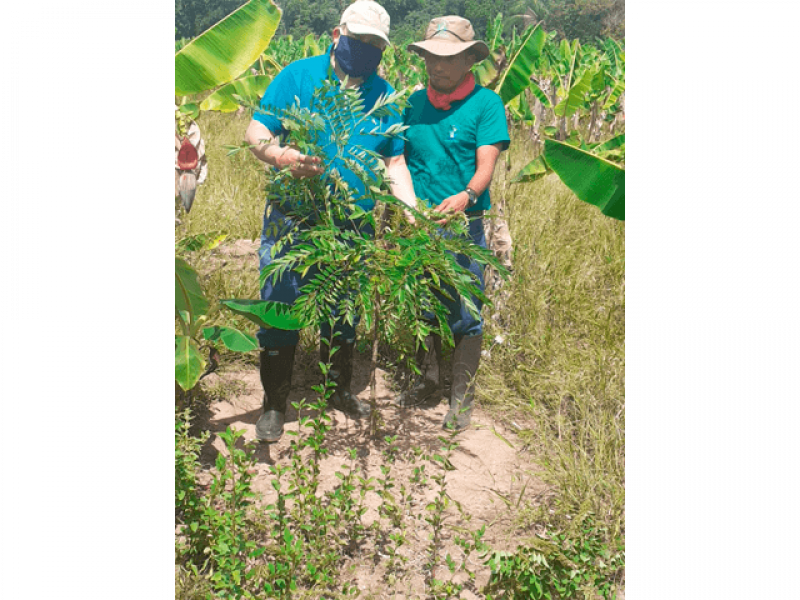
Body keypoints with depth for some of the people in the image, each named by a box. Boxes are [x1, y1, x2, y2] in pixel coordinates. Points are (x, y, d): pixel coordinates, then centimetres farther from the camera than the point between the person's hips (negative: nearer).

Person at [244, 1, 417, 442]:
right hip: (293, 220, -3)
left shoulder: (383, 94, 6)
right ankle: (274, 404, 19)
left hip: (353, 225, 3)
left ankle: (338, 389, 38)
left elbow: (394, 161, 8)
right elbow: (255, 133, -8)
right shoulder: (299, 76, -3)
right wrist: (282, 156, -30)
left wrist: (413, 212, -6)